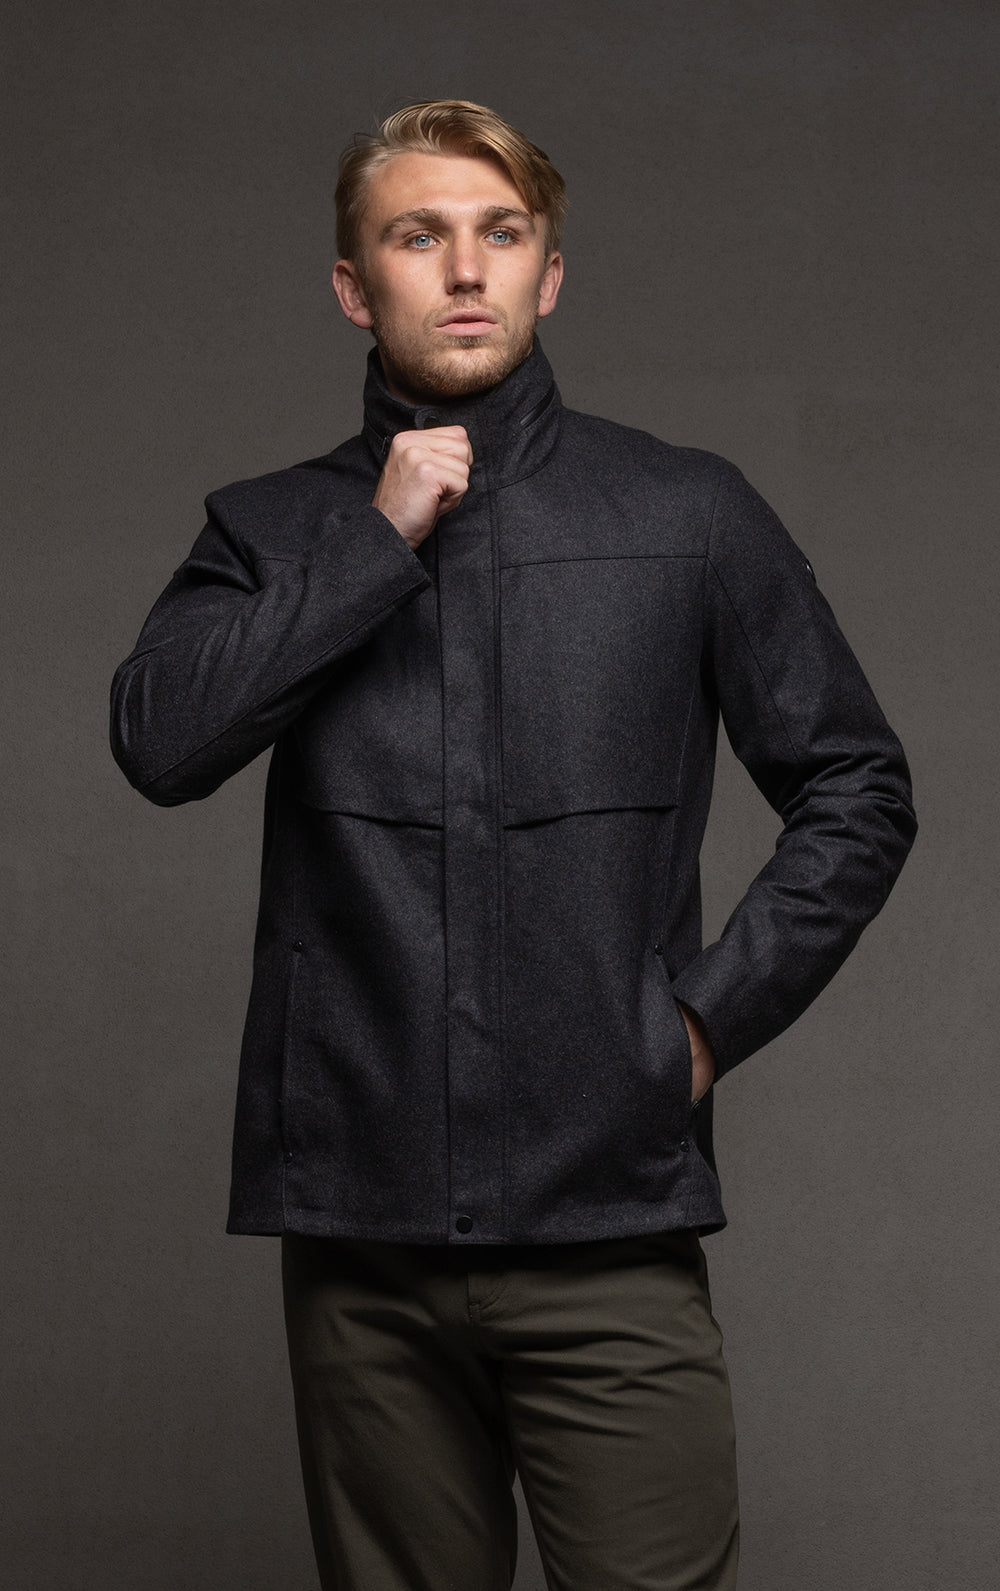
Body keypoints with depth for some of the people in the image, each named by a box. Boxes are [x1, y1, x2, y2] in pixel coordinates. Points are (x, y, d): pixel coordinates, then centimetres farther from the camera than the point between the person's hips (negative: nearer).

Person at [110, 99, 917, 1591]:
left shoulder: (691, 517, 7)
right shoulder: (272, 531, 9)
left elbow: (859, 793, 10)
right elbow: (160, 741, -9)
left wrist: (717, 1011, 0)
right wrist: (381, 539, -7)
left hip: (611, 1217, -1)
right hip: (359, 1227, 1)